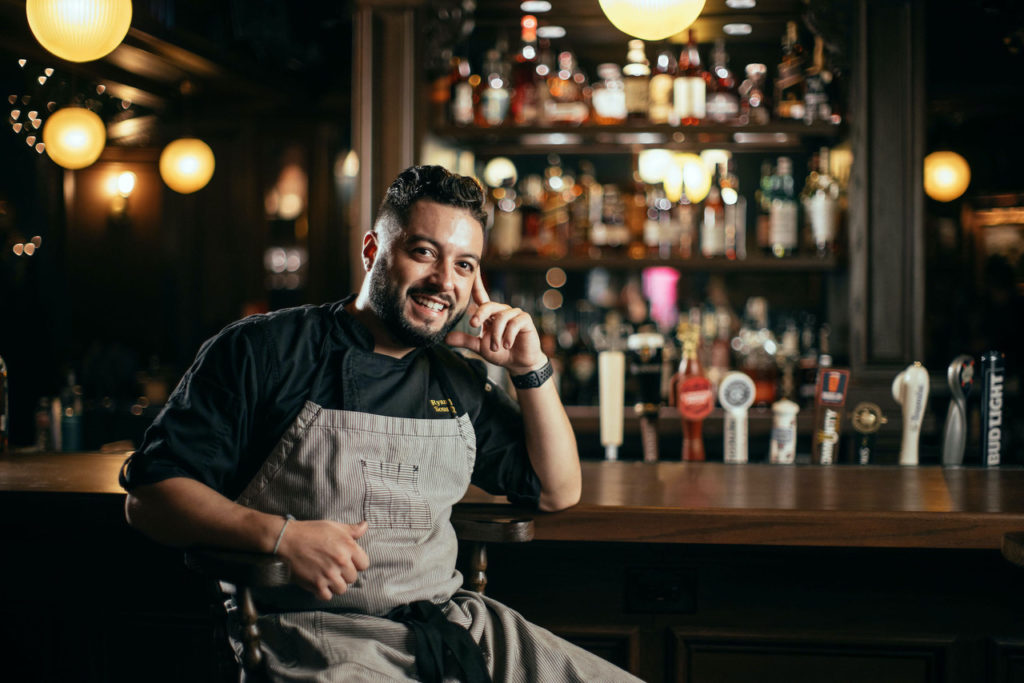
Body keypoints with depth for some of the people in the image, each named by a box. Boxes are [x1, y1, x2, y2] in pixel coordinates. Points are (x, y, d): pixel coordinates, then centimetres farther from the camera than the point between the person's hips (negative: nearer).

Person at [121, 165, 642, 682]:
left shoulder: (458, 383, 18)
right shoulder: (262, 350, 0)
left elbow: (558, 491, 21)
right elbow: (147, 496, -4)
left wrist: (530, 369, 9)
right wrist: (280, 535, -20)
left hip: (453, 625, 7)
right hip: (315, 637, -6)